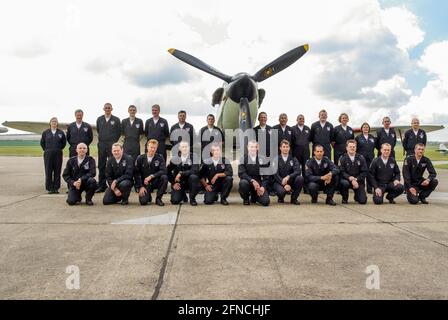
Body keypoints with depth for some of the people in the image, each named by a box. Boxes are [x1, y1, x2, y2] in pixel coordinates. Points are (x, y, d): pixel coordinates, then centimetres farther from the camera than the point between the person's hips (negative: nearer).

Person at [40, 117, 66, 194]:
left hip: (58, 154, 0)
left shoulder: (61, 132, 4)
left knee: (57, 171, 2)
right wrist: (46, 150, 8)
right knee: (48, 171, 0)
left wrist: (59, 149, 7)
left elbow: (64, 142, 13)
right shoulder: (45, 132, 5)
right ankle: (50, 188, 6)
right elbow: (42, 142, 15)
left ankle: (56, 188, 10)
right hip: (48, 154, 0)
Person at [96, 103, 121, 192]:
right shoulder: (99, 119, 11)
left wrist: (114, 141, 7)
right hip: (102, 144, 3)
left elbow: (119, 132, 7)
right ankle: (101, 186, 10)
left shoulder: (116, 120, 2)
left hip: (112, 145, -3)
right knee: (101, 165, 4)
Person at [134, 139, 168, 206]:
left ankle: (158, 198, -10)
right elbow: (136, 174, -1)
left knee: (164, 177, -31)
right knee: (143, 201, -24)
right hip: (144, 184, -1)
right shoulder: (140, 158, -2)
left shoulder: (160, 157, -4)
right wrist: (140, 187, -11)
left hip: (155, 182, 1)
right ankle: (148, 196, 17)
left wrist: (151, 176, -25)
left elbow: (163, 171, -16)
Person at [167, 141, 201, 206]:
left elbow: (195, 171, -21)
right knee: (175, 201, -18)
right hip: (179, 183, 1)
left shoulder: (194, 157, -9)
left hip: (189, 182, -1)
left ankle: (192, 198, -11)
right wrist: (173, 183, -5)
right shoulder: (175, 159, -2)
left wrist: (181, 173, -25)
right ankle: (183, 195, 21)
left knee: (194, 176, -35)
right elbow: (168, 172, 6)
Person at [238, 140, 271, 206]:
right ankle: (245, 199, -3)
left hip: (260, 183, 1)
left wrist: (263, 187, -13)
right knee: (243, 183, -37)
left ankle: (254, 197, 19)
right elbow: (241, 174, -12)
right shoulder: (243, 159, -3)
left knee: (265, 202, -18)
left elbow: (267, 174, 1)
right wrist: (252, 180, -26)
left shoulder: (262, 159, 2)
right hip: (248, 181, -1)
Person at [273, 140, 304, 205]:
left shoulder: (293, 159, 4)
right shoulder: (276, 159, -2)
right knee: (281, 191, -36)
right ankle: (281, 198, 5)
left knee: (300, 178, -27)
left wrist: (288, 177, -29)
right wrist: (284, 184, -25)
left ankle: (294, 198, -5)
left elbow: (298, 171, -10)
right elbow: (275, 174, -11)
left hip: (290, 181, 3)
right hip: (279, 182, -3)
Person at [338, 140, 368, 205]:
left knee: (363, 201, -12)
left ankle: (357, 196, 29)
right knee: (345, 183, -39)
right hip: (346, 180, -1)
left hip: (358, 181, 1)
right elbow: (341, 172, -11)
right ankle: (344, 199, -7)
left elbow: (365, 172, -2)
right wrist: (349, 178, -27)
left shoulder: (361, 158, 1)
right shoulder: (342, 158, -4)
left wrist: (356, 180, -15)